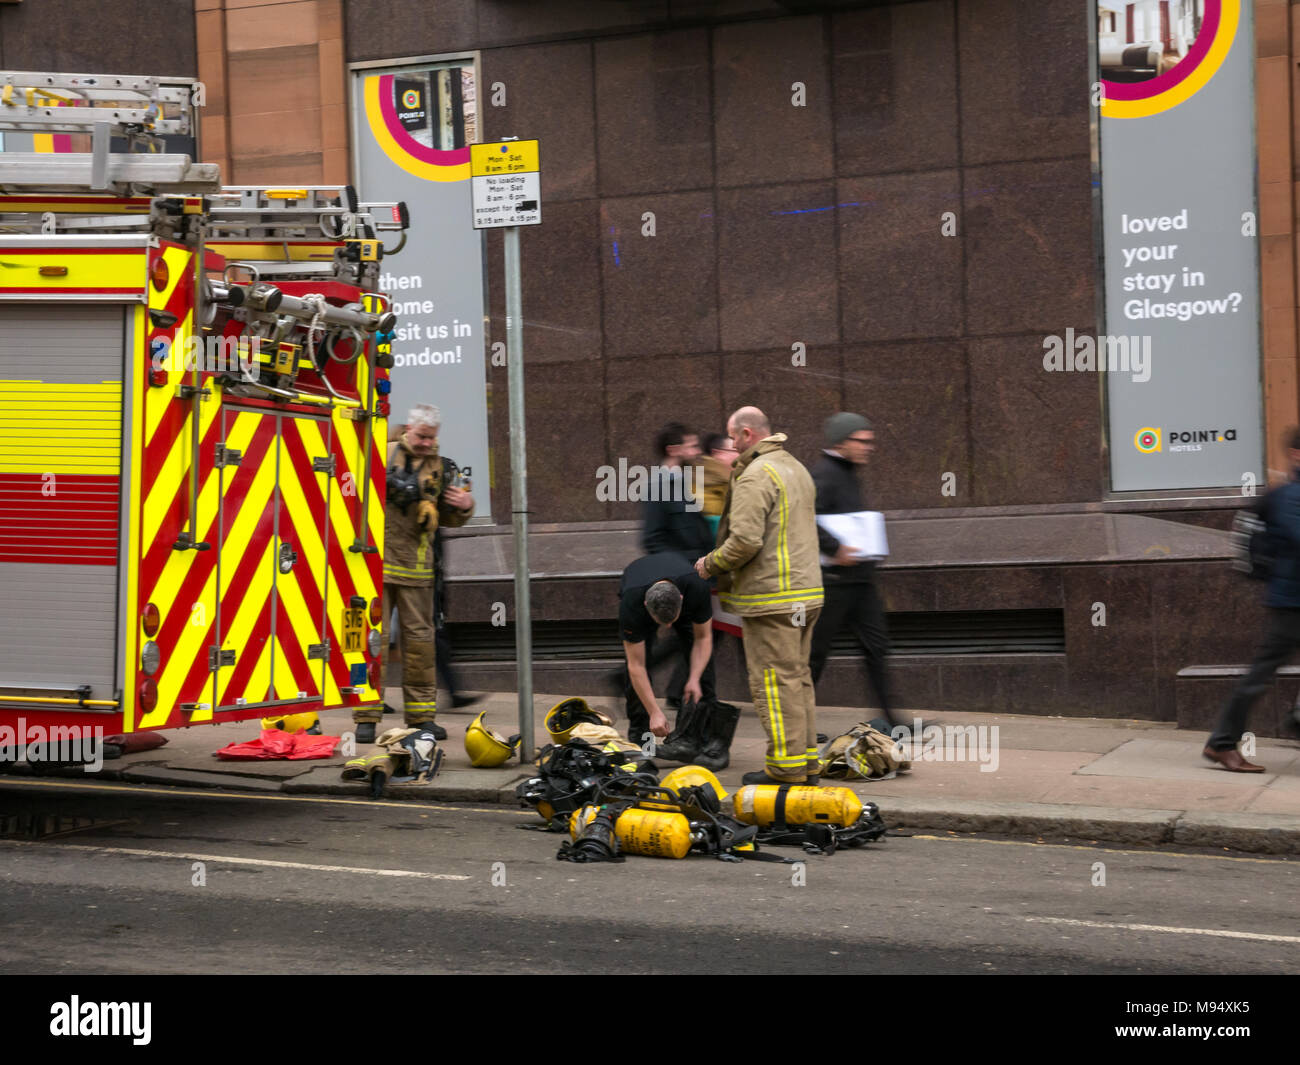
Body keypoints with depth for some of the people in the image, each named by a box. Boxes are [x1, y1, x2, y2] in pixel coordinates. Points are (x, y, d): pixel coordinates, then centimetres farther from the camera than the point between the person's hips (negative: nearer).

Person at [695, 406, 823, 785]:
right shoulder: (797, 469, 17)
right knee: (798, 676, 14)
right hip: (806, 591, 10)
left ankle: (786, 765, -3)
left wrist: (709, 564, -6)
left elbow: (746, 540, -22)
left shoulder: (755, 476, -14)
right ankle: (807, 761, 18)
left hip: (772, 597, -10)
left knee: (775, 681, -5)